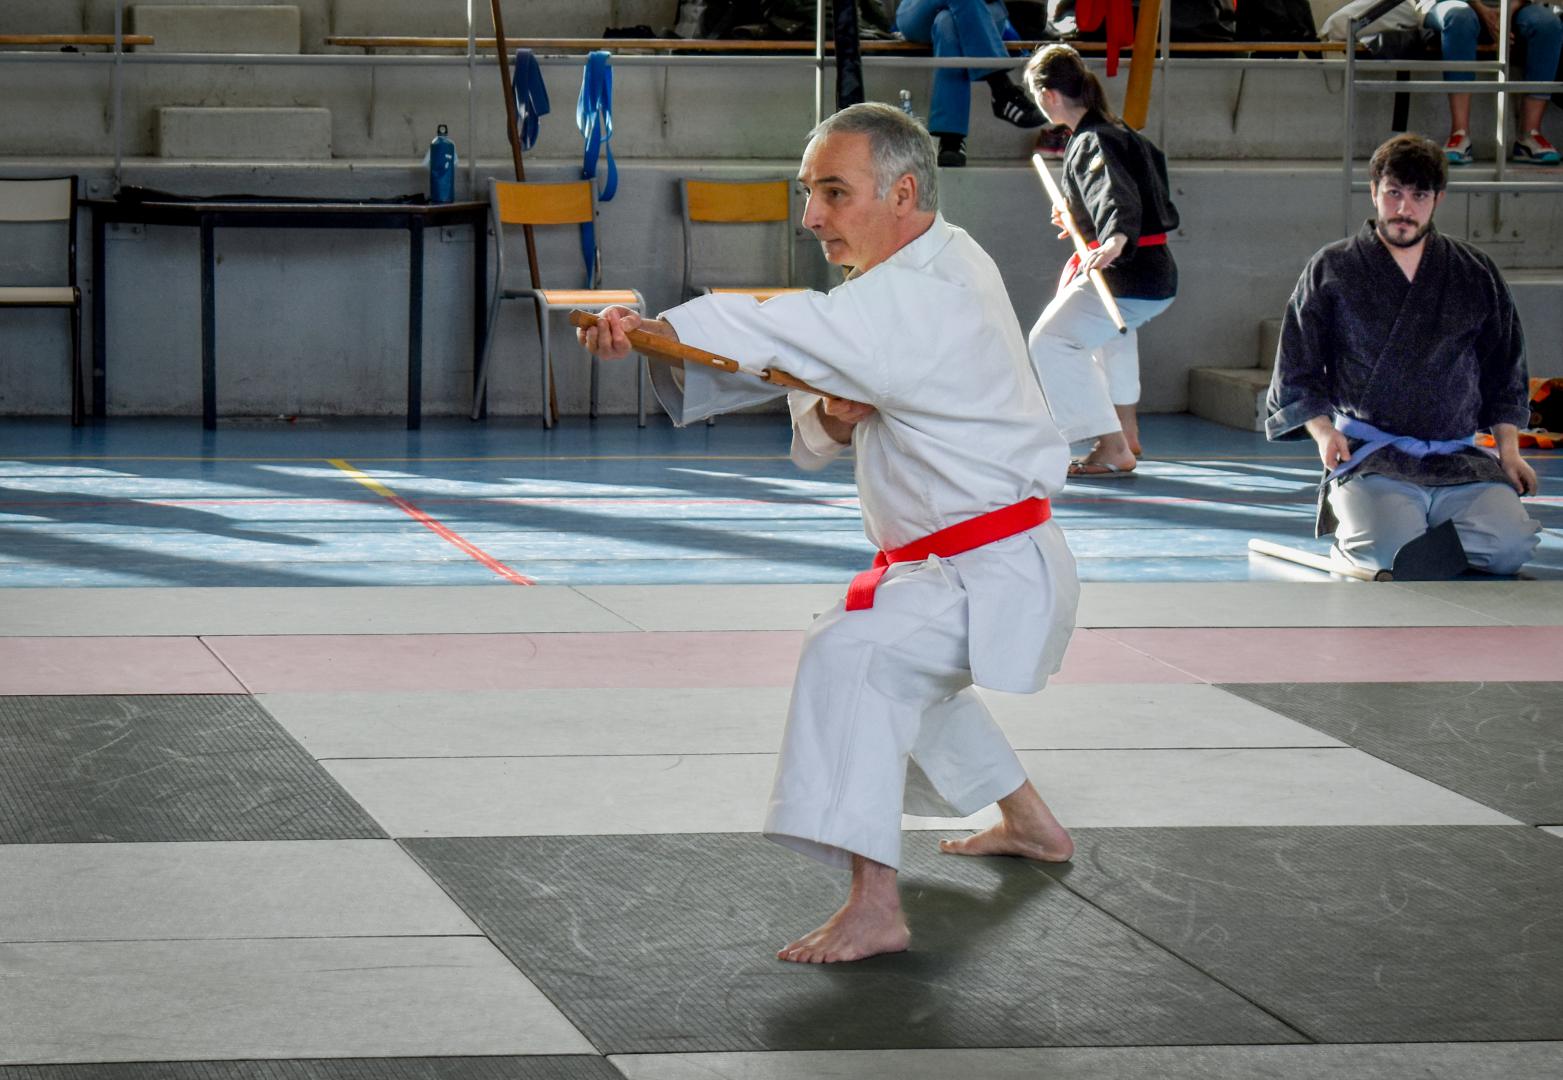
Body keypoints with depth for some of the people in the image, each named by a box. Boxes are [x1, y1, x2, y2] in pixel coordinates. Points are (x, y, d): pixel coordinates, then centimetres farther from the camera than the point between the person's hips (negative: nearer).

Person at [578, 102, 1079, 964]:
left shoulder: (926, 299, -24)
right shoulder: (925, 273, 8)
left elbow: (791, 332, -39)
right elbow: (814, 434, 9)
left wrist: (654, 329, -49)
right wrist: (831, 416, -15)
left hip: (993, 573, -11)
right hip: (952, 566, 11)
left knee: (849, 656, -30)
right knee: (903, 670, 33)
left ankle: (874, 906, -35)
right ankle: (1031, 826, 52)